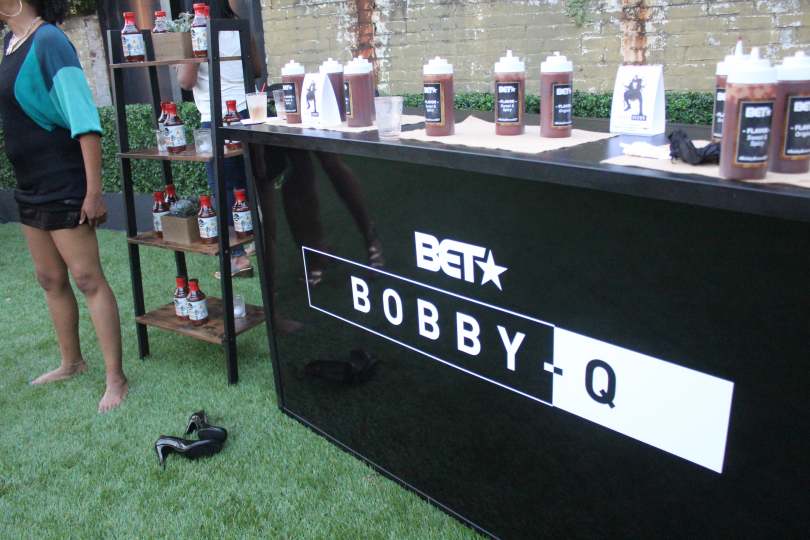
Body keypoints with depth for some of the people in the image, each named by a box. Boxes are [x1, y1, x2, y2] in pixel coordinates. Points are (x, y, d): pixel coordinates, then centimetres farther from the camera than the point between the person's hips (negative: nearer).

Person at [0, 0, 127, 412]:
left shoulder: (48, 41, -17)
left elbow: (85, 121, -22)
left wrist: (94, 191, -24)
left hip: (63, 188, -9)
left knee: (87, 279, -4)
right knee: (50, 279, 16)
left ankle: (115, 378, 4)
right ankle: (71, 362, 32)